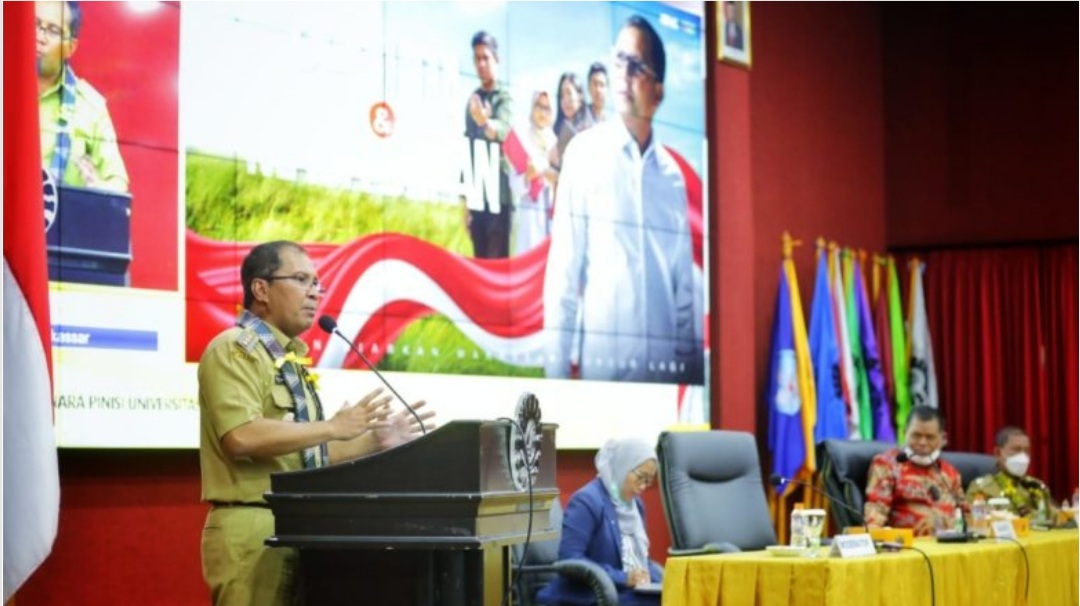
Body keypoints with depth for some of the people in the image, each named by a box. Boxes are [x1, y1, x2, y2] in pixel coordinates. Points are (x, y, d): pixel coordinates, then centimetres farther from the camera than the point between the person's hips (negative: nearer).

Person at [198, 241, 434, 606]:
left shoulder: (287, 358, 21)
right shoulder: (234, 350, -8)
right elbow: (242, 437, -23)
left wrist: (374, 441, 13)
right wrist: (333, 427, -18)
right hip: (253, 530, -10)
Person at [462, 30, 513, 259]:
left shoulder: (504, 97, -1)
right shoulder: (472, 100, 15)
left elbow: (503, 129, -22)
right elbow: (466, 149, 16)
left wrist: (486, 122, -46)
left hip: (499, 192, -5)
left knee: (498, 258, -8)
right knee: (480, 258, 5)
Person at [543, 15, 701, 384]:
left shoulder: (673, 176, 11)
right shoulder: (584, 153, -1)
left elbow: (685, 291, 15)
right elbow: (563, 273, -3)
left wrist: (693, 366, 10)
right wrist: (557, 371, -7)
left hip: (666, 367, 4)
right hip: (602, 364, -4)